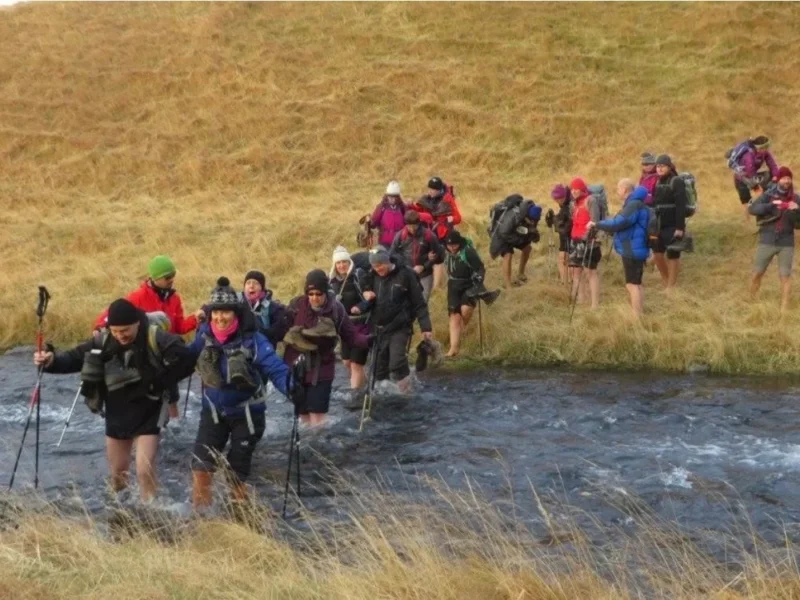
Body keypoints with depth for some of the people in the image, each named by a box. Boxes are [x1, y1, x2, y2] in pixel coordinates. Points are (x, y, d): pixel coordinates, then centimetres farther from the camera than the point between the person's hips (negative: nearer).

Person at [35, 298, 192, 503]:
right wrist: (52, 360, -24)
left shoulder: (155, 338, -21)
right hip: (116, 416, 4)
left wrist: (160, 383, -19)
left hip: (148, 416, -4)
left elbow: (185, 360, -21)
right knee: (117, 472, 17)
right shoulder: (102, 340, -10)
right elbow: (75, 358, -5)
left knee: (145, 470, -13)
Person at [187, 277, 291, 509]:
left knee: (237, 472, 8)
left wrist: (292, 387, -44)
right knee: (201, 463, -3)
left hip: (246, 413, -3)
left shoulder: (252, 339, -23)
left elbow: (275, 368, -28)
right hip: (214, 410, 3)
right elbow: (186, 357, 8)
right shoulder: (205, 334, -10)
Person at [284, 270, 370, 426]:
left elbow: (350, 335, -5)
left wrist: (367, 340, -21)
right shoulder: (297, 305, -11)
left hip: (322, 370, -1)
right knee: (303, 414, 13)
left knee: (317, 417, -7)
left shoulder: (336, 309, -10)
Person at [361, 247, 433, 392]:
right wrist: (366, 293, -3)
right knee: (379, 368, 7)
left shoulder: (405, 275, -8)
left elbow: (419, 303, -4)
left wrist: (426, 327, -7)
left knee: (397, 365, -19)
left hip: (400, 328, -5)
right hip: (379, 328, 5)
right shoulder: (373, 277, 4)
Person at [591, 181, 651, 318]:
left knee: (632, 284, -10)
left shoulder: (634, 204, -17)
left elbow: (619, 222, -26)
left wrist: (597, 224, -18)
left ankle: (637, 319, -11)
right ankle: (640, 316, 20)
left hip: (632, 250, -11)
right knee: (636, 283, 15)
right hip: (633, 249, 11)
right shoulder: (633, 204, 16)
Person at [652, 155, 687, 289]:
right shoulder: (657, 183, 12)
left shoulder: (677, 182, -10)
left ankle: (672, 285, 9)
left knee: (672, 255, 1)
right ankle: (666, 281, 24)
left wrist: (680, 227, -22)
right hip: (659, 225, 7)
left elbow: (681, 206, -17)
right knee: (657, 254, 7)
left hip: (673, 225, -7)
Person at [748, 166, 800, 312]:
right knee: (757, 273, 7)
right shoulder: (768, 195, -4)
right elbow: (752, 209, -18)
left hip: (786, 243, 1)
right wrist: (771, 205, -31)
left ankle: (784, 308, 10)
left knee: (785, 276, 1)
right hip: (767, 242, -1)